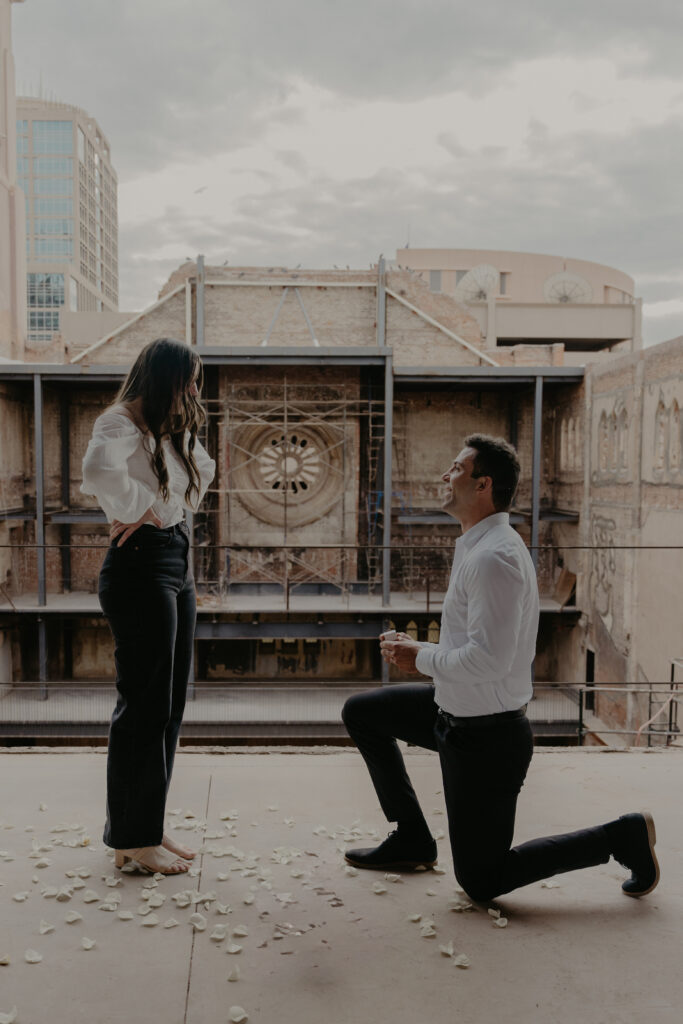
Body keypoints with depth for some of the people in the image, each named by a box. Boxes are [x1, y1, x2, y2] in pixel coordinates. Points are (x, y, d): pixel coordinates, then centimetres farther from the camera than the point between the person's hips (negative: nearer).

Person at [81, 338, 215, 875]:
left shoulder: (172, 429, 17)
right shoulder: (121, 422, -11)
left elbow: (203, 467, 31)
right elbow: (99, 471, -31)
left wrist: (176, 508, 11)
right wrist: (145, 509, -16)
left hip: (177, 561, 10)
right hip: (141, 565, -9)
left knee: (169, 705, 12)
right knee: (145, 705, -4)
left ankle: (149, 825, 23)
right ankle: (132, 838, 8)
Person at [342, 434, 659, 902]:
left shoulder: (493, 557, -26)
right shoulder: (479, 545, 7)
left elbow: (488, 658, -31)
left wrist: (423, 658, -15)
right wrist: (426, 655, 6)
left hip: (485, 736, -10)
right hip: (461, 712, 10)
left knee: (482, 881, 3)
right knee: (362, 712, 17)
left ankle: (622, 836, 8)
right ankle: (412, 840, 22)